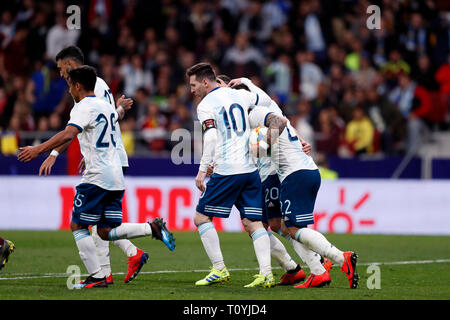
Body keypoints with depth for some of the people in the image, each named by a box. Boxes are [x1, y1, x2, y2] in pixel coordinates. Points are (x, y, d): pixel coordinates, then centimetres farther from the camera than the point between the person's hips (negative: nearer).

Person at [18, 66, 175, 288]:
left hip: (97, 176, -9)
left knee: (78, 226, 0)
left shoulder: (84, 107, -9)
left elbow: (68, 135, -25)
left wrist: (37, 150, -29)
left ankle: (97, 277, -5)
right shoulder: (105, 106, 18)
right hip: (116, 177, 9)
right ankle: (152, 228, -8)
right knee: (106, 232, 9)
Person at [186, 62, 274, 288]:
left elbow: (211, 137, -19)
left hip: (227, 171, -6)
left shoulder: (206, 105, -5)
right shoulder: (239, 95, 14)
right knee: (253, 222, 5)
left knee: (201, 217, 5)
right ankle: (266, 273, -6)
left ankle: (219, 269, 0)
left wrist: (202, 170, -19)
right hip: (250, 169, 7)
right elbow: (267, 102, 31)